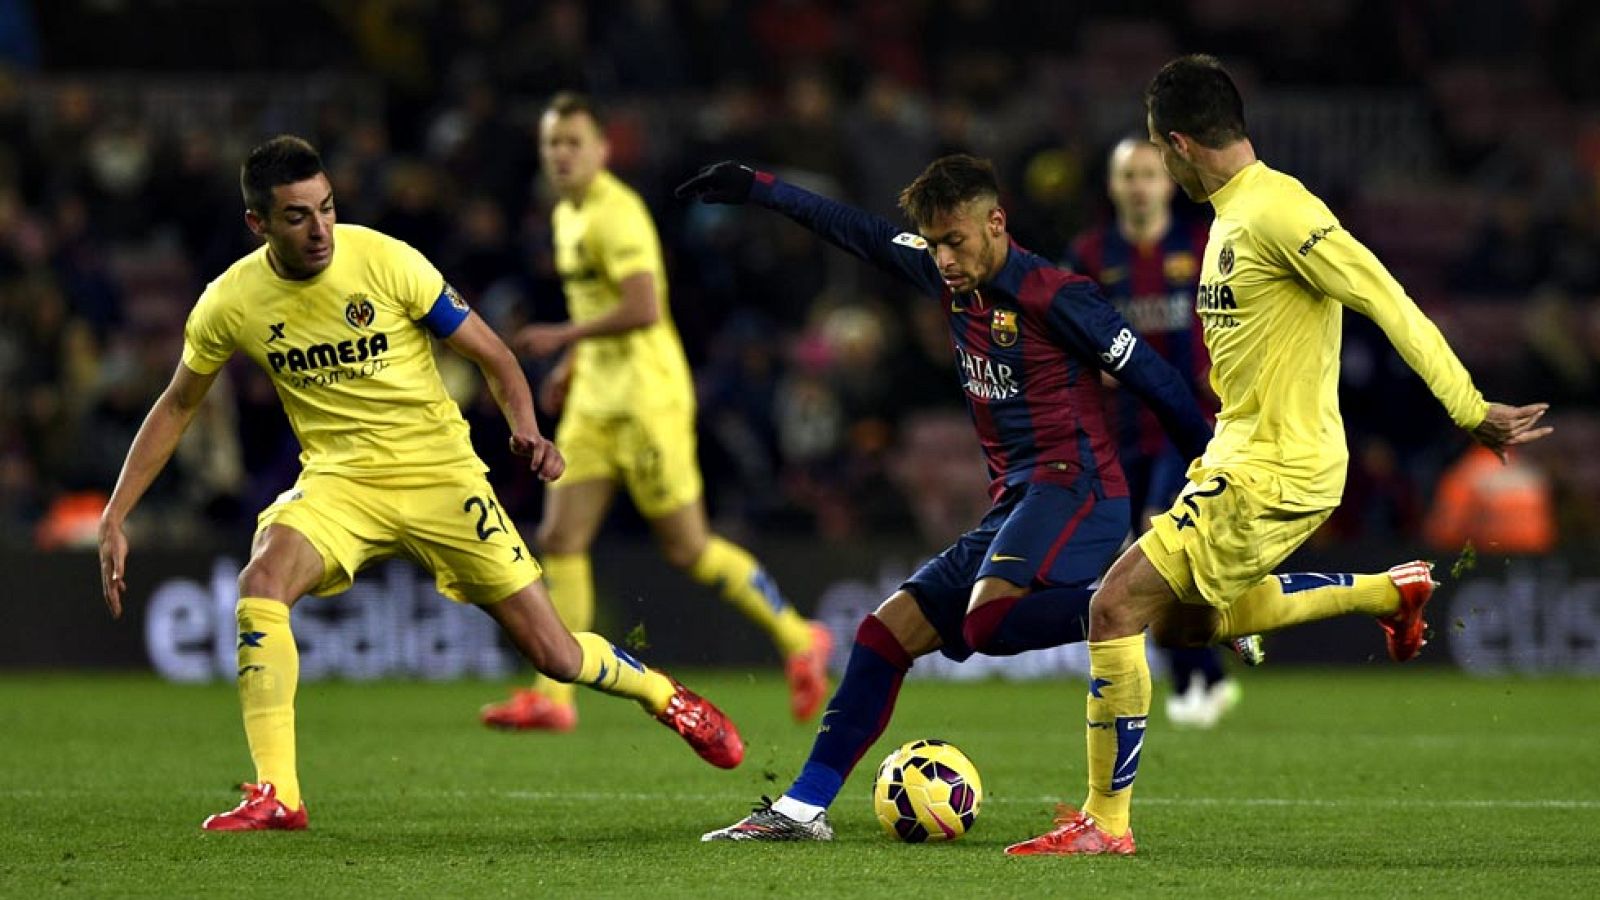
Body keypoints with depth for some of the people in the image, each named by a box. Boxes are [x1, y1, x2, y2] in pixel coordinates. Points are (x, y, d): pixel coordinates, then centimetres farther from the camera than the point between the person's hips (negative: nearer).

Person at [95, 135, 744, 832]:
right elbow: (176, 406, 8)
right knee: (261, 583, -29)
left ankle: (664, 696, 31)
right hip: (338, 479, 2)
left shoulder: (385, 260, -14)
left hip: (439, 473, -2)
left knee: (555, 655, -2)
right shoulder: (230, 303, -7)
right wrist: (114, 518, 3)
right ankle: (276, 795, -25)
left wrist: (526, 429, -22)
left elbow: (491, 355, -4)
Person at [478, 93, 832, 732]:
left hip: (647, 400, -9)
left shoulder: (616, 213, -15)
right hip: (594, 402, 9)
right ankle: (552, 698, -4)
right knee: (560, 540, -2)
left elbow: (643, 309, -25)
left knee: (688, 547, -3)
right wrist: (571, 364, 18)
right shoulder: (567, 215, 15)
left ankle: (799, 639, 15)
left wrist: (563, 337, -20)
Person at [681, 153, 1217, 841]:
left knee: (989, 619, -34)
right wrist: (755, 188, 30)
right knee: (886, 632, 6)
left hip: (1075, 487, -8)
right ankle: (803, 808, 9)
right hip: (1013, 503, 9)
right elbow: (856, 231, 25)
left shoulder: (1054, 297, -10)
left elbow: (1153, 380, -7)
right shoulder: (950, 280, 12)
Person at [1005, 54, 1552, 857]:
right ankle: (1388, 593, 29)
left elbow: (1387, 302, -21)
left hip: (1274, 475, -10)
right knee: (1185, 619, 25)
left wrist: (1470, 409, -23)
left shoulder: (1276, 211, -20)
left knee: (1116, 608, -12)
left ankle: (1104, 821, -4)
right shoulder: (1231, 215, 12)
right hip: (1236, 459, 10)